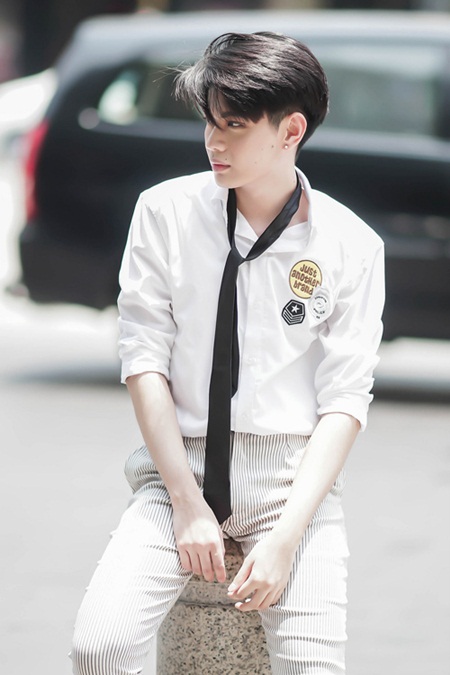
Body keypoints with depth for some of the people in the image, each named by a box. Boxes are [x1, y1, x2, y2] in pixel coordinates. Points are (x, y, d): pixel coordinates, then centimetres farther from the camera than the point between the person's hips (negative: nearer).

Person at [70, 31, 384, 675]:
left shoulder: (350, 247, 0)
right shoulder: (166, 211, 2)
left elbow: (345, 401, -3)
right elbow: (144, 357, -1)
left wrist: (286, 536, -14)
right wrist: (186, 502, -9)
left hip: (293, 479, -1)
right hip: (180, 465, 1)